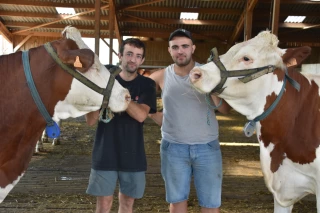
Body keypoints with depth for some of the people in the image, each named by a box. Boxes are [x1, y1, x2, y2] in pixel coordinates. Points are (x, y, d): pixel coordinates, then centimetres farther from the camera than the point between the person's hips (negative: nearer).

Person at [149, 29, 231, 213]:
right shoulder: (161, 76, -1)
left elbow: (227, 109, -5)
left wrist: (214, 98, -27)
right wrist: (156, 116, 3)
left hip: (207, 146, -1)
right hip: (173, 147, 1)